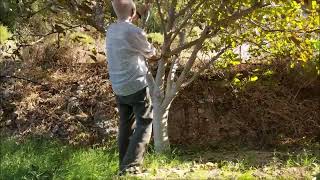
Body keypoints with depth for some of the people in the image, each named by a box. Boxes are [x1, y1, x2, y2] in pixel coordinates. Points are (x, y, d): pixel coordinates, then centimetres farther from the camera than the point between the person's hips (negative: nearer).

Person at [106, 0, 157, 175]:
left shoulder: (111, 30, 5)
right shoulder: (134, 32, -15)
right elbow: (150, 53, 3)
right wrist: (153, 49, 23)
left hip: (118, 87, 7)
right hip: (137, 86, -7)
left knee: (125, 126, 14)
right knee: (144, 125, -1)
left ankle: (123, 166, 17)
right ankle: (131, 167, -10)